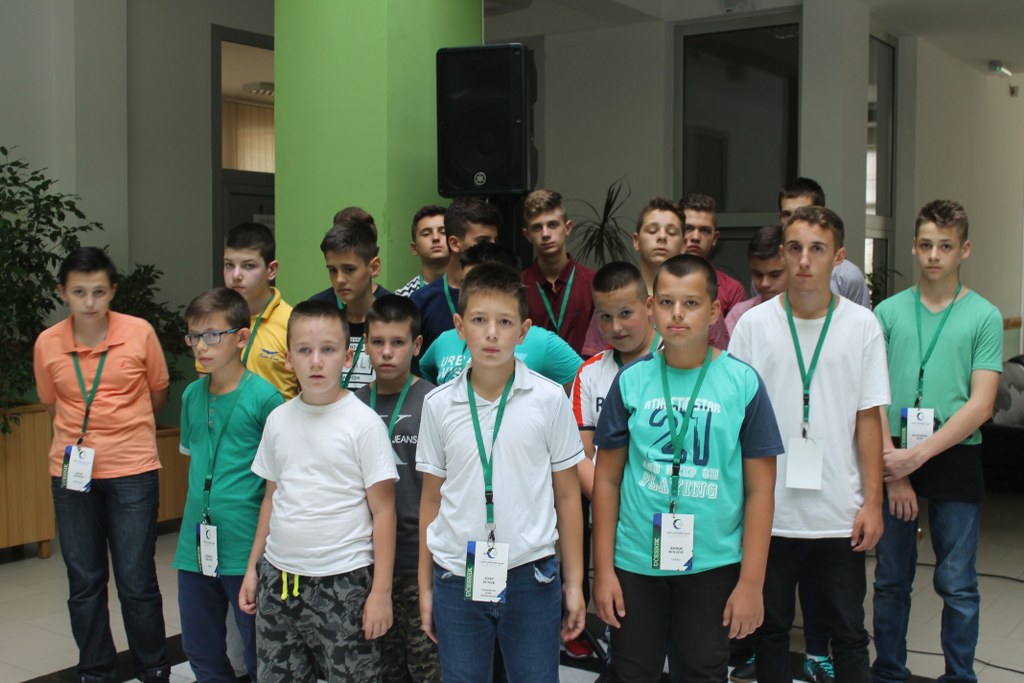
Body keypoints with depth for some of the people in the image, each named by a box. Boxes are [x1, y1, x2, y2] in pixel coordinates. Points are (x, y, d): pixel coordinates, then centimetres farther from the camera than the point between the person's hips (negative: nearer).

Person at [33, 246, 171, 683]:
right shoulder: (47, 343, -1)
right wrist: (83, 433, 9)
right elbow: (52, 405, 14)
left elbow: (158, 393, 7)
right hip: (71, 473, 3)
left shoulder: (140, 333, -7)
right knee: (84, 582, 12)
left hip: (132, 472, -2)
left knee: (136, 580, 1)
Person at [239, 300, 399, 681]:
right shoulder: (278, 420, 5)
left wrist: (381, 591, -10)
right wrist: (252, 567, 13)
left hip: (343, 581, -5)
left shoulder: (364, 423, -10)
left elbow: (383, 511, -8)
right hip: (278, 577, 5)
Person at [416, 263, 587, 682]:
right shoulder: (438, 405, 0)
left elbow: (567, 496, 1)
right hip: (456, 577, 2)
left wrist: (574, 583, 2)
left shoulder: (549, 399, -5)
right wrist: (425, 586, 8)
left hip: (531, 574, -1)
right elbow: (431, 499, 7)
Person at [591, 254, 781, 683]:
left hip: (713, 566, -1)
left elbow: (759, 489, -3)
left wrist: (751, 582, -6)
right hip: (635, 564, 1)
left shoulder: (743, 383, -5)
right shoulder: (630, 381, -1)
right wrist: (603, 569, 0)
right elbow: (607, 479, 3)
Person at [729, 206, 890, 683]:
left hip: (840, 514, 0)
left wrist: (872, 502, -3)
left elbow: (868, 419, 1)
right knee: (771, 629, 13)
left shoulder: (861, 325, 0)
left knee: (848, 633, 11)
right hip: (770, 510, 0)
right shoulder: (754, 324, -2)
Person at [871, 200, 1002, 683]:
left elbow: (980, 405, -7)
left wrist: (919, 454, -15)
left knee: (958, 585, 4)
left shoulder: (984, 317, -1)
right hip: (894, 458, 2)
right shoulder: (888, 312, 5)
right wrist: (892, 465, -8)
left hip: (955, 458, -2)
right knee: (891, 580, 10)